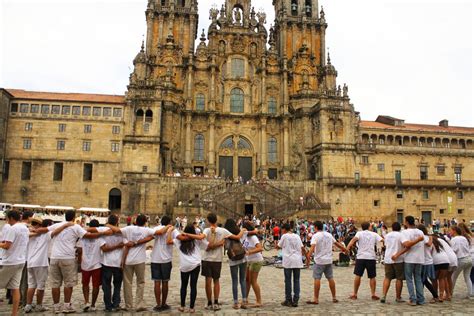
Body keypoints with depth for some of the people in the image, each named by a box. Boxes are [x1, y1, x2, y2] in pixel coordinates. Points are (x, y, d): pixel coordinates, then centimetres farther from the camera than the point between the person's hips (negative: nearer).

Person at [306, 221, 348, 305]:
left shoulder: (316, 236, -10)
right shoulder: (329, 235, 9)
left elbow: (312, 247, -23)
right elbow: (337, 243, 20)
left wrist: (308, 258, -29)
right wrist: (345, 249, 36)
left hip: (319, 261, -6)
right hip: (329, 260, 6)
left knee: (317, 279, -3)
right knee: (330, 278, 13)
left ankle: (316, 299, -2)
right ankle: (334, 298, 20)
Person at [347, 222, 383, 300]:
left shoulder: (359, 233, 3)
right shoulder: (374, 234, 8)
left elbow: (354, 239, -16)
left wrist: (347, 248, -26)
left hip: (361, 257, 0)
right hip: (371, 257, 1)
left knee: (358, 275, 5)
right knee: (372, 277, 10)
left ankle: (354, 294, 9)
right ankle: (373, 294, 7)